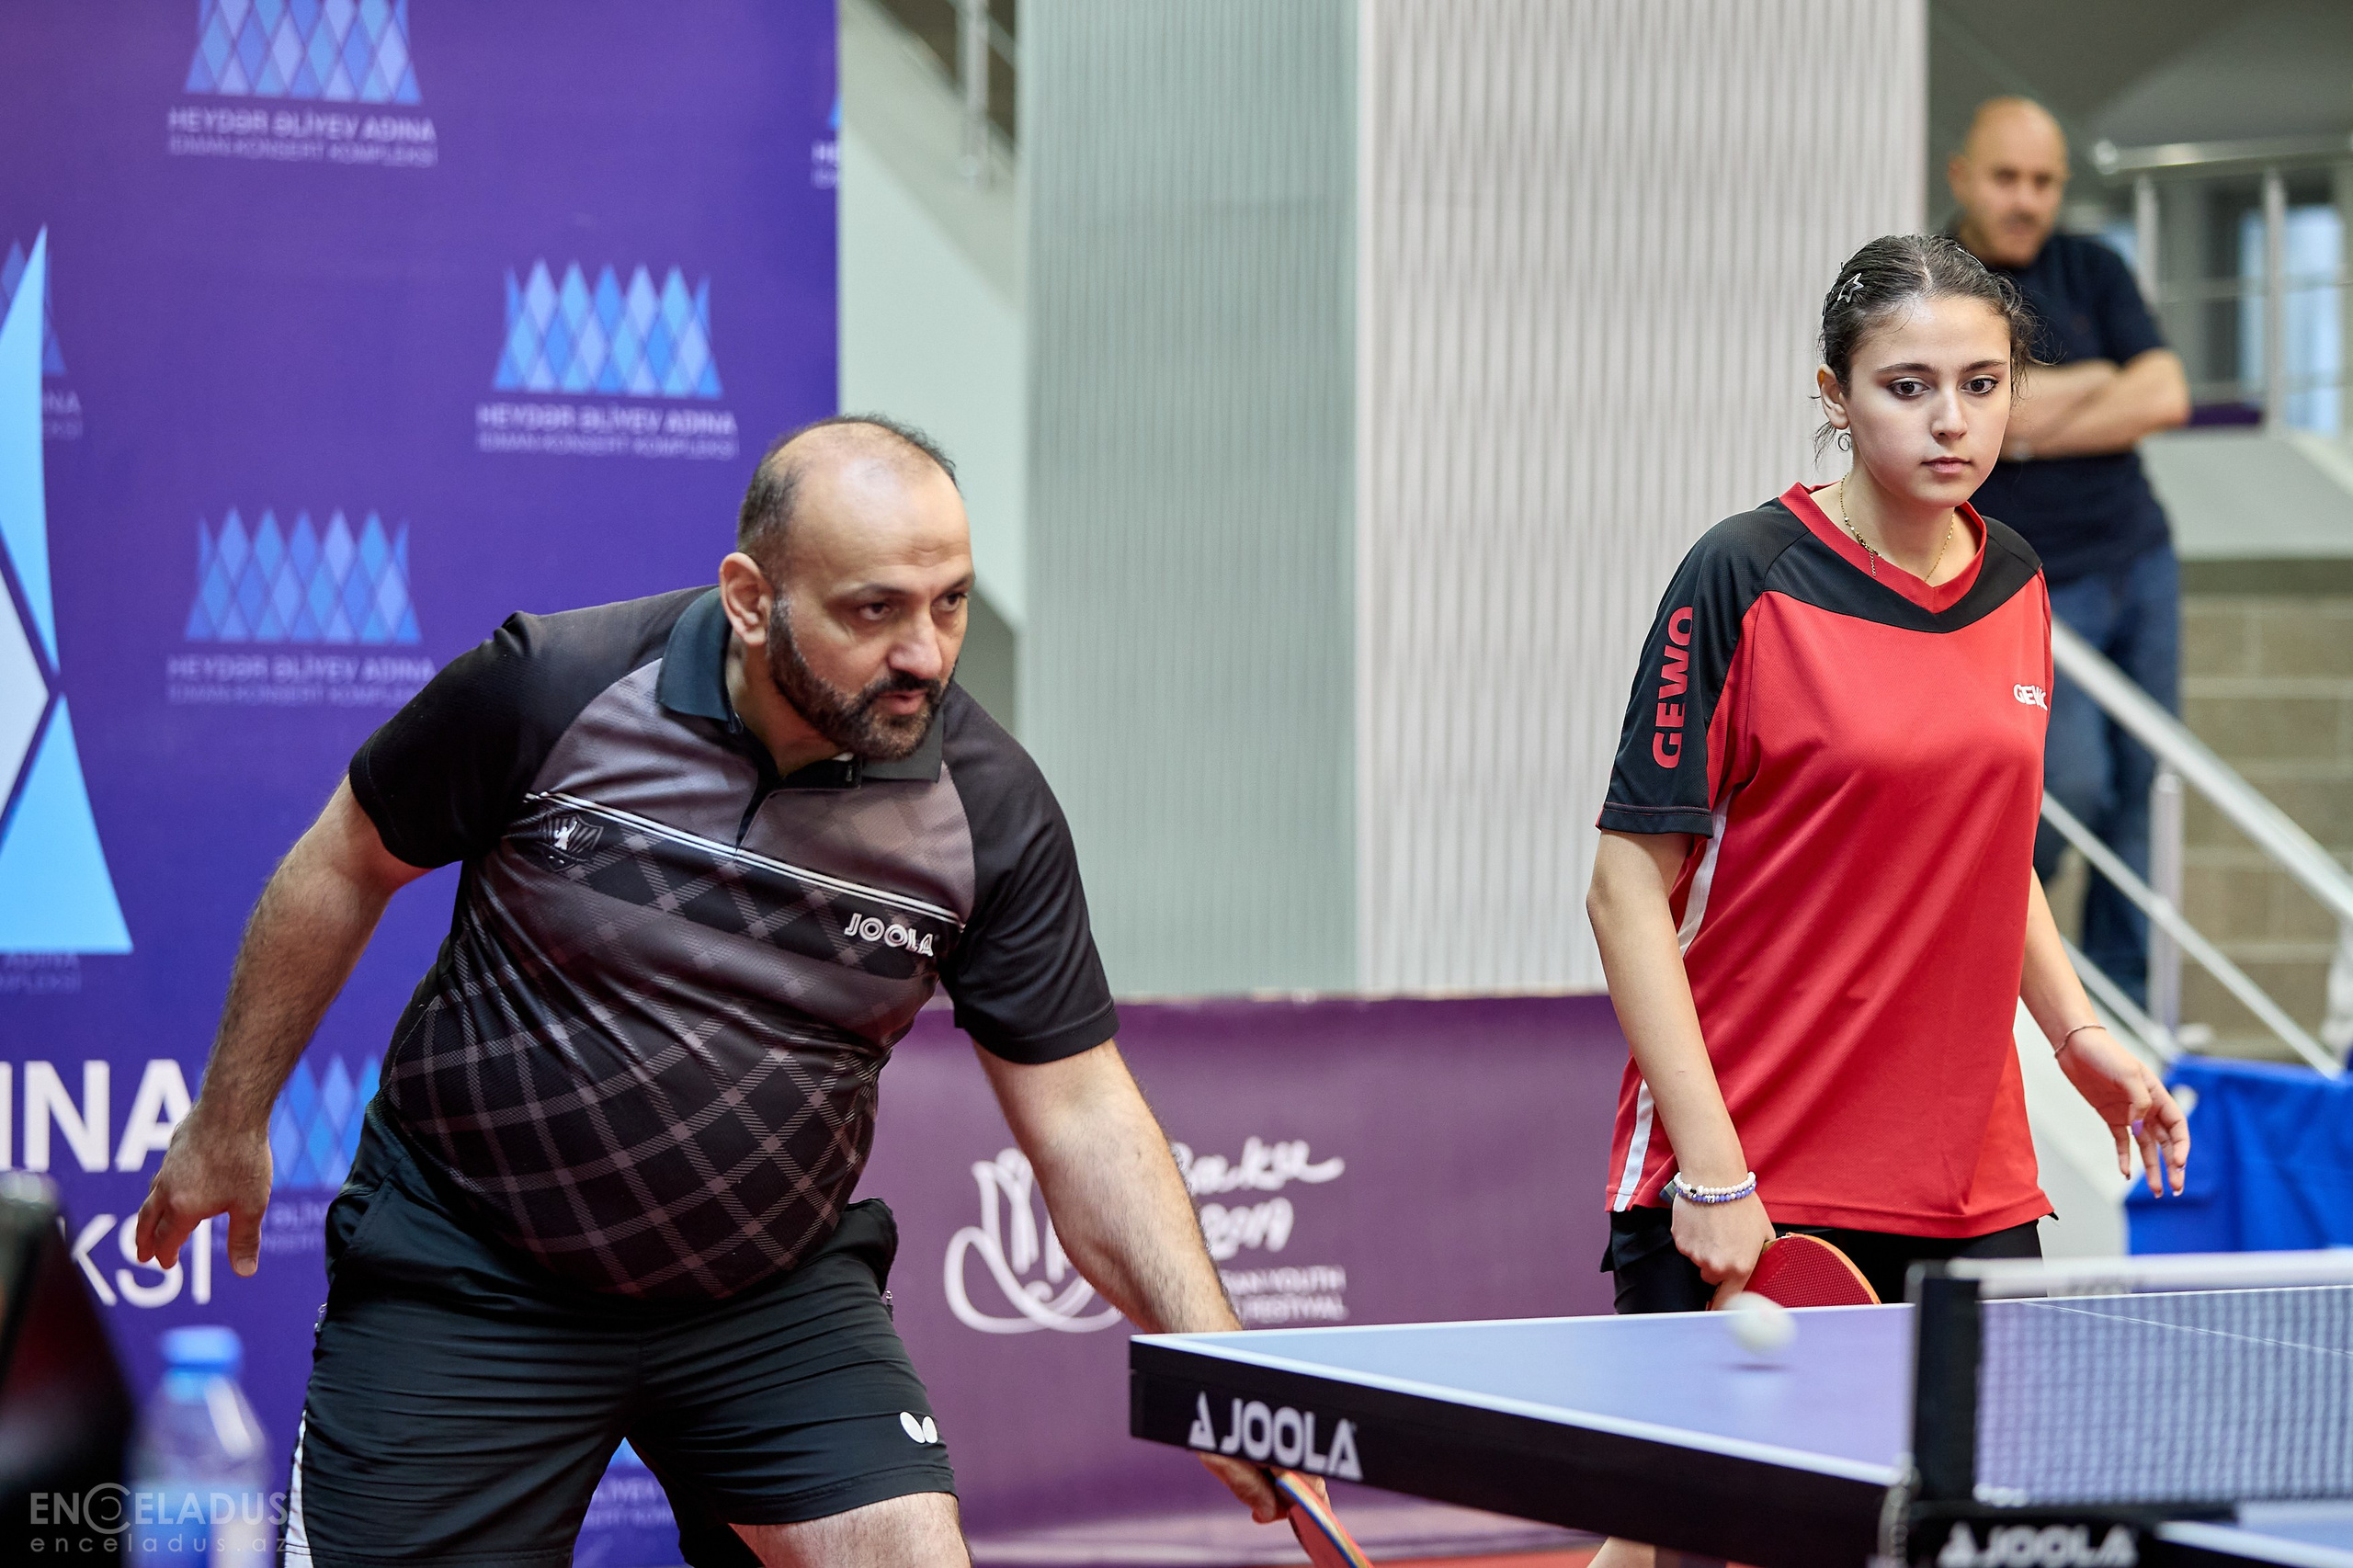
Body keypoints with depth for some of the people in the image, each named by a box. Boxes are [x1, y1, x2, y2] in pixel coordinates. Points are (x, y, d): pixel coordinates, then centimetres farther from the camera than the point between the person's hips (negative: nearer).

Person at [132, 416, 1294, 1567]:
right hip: (471, 1282, -1)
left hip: (775, 1292, 2)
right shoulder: (547, 689, -18)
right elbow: (346, 866, -1)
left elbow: (1080, 1111, -8)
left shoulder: (990, 809, -13)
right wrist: (230, 1124, 7)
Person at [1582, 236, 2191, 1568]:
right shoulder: (1745, 579, -10)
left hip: (1968, 1185, 6)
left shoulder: (2016, 585, 9)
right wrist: (1709, 1170, -17)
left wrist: (2079, 1032, 10)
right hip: (1743, 1198, -6)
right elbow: (1631, 885, -11)